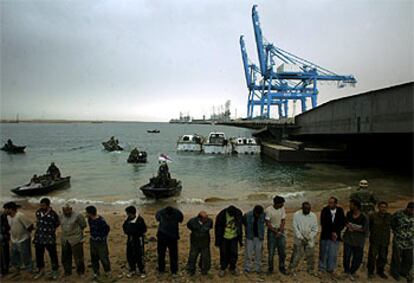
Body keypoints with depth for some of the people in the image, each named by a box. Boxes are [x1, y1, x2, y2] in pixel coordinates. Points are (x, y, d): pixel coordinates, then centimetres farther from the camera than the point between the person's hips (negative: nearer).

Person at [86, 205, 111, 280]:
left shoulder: (101, 221, -27)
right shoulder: (89, 219, -5)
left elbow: (107, 228, -13)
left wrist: (103, 236, -3)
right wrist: (92, 235, 12)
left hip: (101, 242, -6)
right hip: (92, 241, 6)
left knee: (104, 257, 5)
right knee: (94, 258, 15)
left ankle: (108, 271, 25)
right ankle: (96, 272, 32)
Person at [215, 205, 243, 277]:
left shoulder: (239, 214, -13)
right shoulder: (221, 215, -22)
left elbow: (240, 227, 3)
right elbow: (218, 229, -10)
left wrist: (240, 240, 7)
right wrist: (217, 241, -7)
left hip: (234, 237, 2)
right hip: (224, 238, -2)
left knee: (234, 253, 2)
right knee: (224, 254, 5)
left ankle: (232, 268, 24)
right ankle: (223, 269, 26)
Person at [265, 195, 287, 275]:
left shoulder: (282, 208, -6)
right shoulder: (268, 210, -17)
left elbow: (283, 221, -2)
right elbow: (267, 223, -12)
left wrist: (280, 232, -11)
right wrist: (276, 232, -14)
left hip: (281, 231, 3)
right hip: (271, 231, -3)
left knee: (282, 251, 6)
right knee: (271, 251, 1)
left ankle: (282, 267, 22)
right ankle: (270, 268, 17)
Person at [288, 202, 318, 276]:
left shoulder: (313, 216, -4)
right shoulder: (296, 215, -10)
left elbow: (315, 229, 0)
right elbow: (295, 227, -9)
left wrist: (309, 238, -11)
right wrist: (301, 237, -13)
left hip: (310, 239, 2)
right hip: (299, 239, -2)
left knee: (310, 255, 9)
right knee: (296, 254, -1)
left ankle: (310, 269, 26)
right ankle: (292, 268, 12)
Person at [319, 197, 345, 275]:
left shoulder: (340, 211, -2)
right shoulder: (325, 210, -9)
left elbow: (342, 223, 2)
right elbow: (323, 224, -9)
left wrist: (336, 232, -9)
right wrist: (332, 233, -11)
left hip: (336, 236, 2)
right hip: (325, 235, -1)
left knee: (333, 254, 6)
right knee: (323, 253, 6)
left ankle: (330, 269, 23)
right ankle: (322, 269, 21)